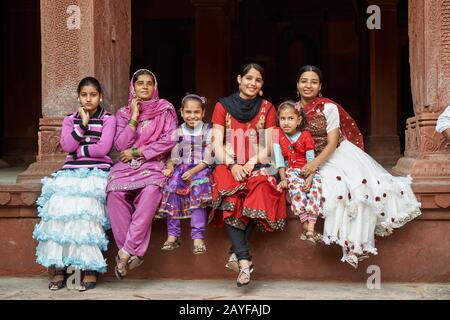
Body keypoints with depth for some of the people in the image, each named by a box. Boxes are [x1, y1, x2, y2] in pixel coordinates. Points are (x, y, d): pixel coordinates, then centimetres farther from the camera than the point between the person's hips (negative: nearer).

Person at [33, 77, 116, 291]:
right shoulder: (70, 119, 20)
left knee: (84, 207, -30)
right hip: (71, 171, 3)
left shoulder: (108, 119, 10)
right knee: (58, 205, -25)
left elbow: (103, 148, -5)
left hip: (98, 171, -3)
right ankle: (57, 266, -21)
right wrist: (83, 123, -1)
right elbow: (67, 146, 2)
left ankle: (90, 267, -24)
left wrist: (78, 149, 2)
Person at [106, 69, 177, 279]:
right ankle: (133, 252, -28)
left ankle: (126, 252, -34)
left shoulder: (165, 110, 9)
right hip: (127, 166, 2)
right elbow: (120, 146, 3)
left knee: (151, 191, -37)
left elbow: (169, 140, -5)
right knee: (115, 191, -31)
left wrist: (136, 152, -5)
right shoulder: (123, 113, 15)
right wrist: (134, 118, -3)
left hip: (154, 165, -2)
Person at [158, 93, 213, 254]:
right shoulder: (178, 132, 13)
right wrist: (169, 167, -15)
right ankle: (173, 235, -20)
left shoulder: (207, 131, 4)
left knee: (198, 188, -31)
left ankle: (198, 237, -28)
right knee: (171, 185, -25)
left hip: (201, 169, -2)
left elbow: (208, 157, -4)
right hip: (181, 168, 3)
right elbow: (173, 155, 6)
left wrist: (193, 171, -17)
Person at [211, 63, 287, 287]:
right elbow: (217, 145, 1)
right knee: (229, 196, -33)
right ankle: (244, 259, -36)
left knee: (261, 190, -33)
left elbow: (266, 147, 3)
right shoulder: (223, 106, 8)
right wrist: (232, 165, -17)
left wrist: (250, 164, -15)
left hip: (256, 166, 1)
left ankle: (236, 253, -27)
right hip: (228, 165, -1)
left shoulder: (267, 108, 11)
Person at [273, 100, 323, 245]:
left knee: (316, 185, -29)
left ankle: (311, 228, -34)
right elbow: (279, 159, -1)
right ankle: (306, 227, -31)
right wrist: (283, 178, -8)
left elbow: (311, 160, -6)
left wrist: (309, 178, -20)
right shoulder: (278, 134, 2)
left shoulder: (305, 136, -1)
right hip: (290, 171, 0)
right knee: (296, 186, -33)